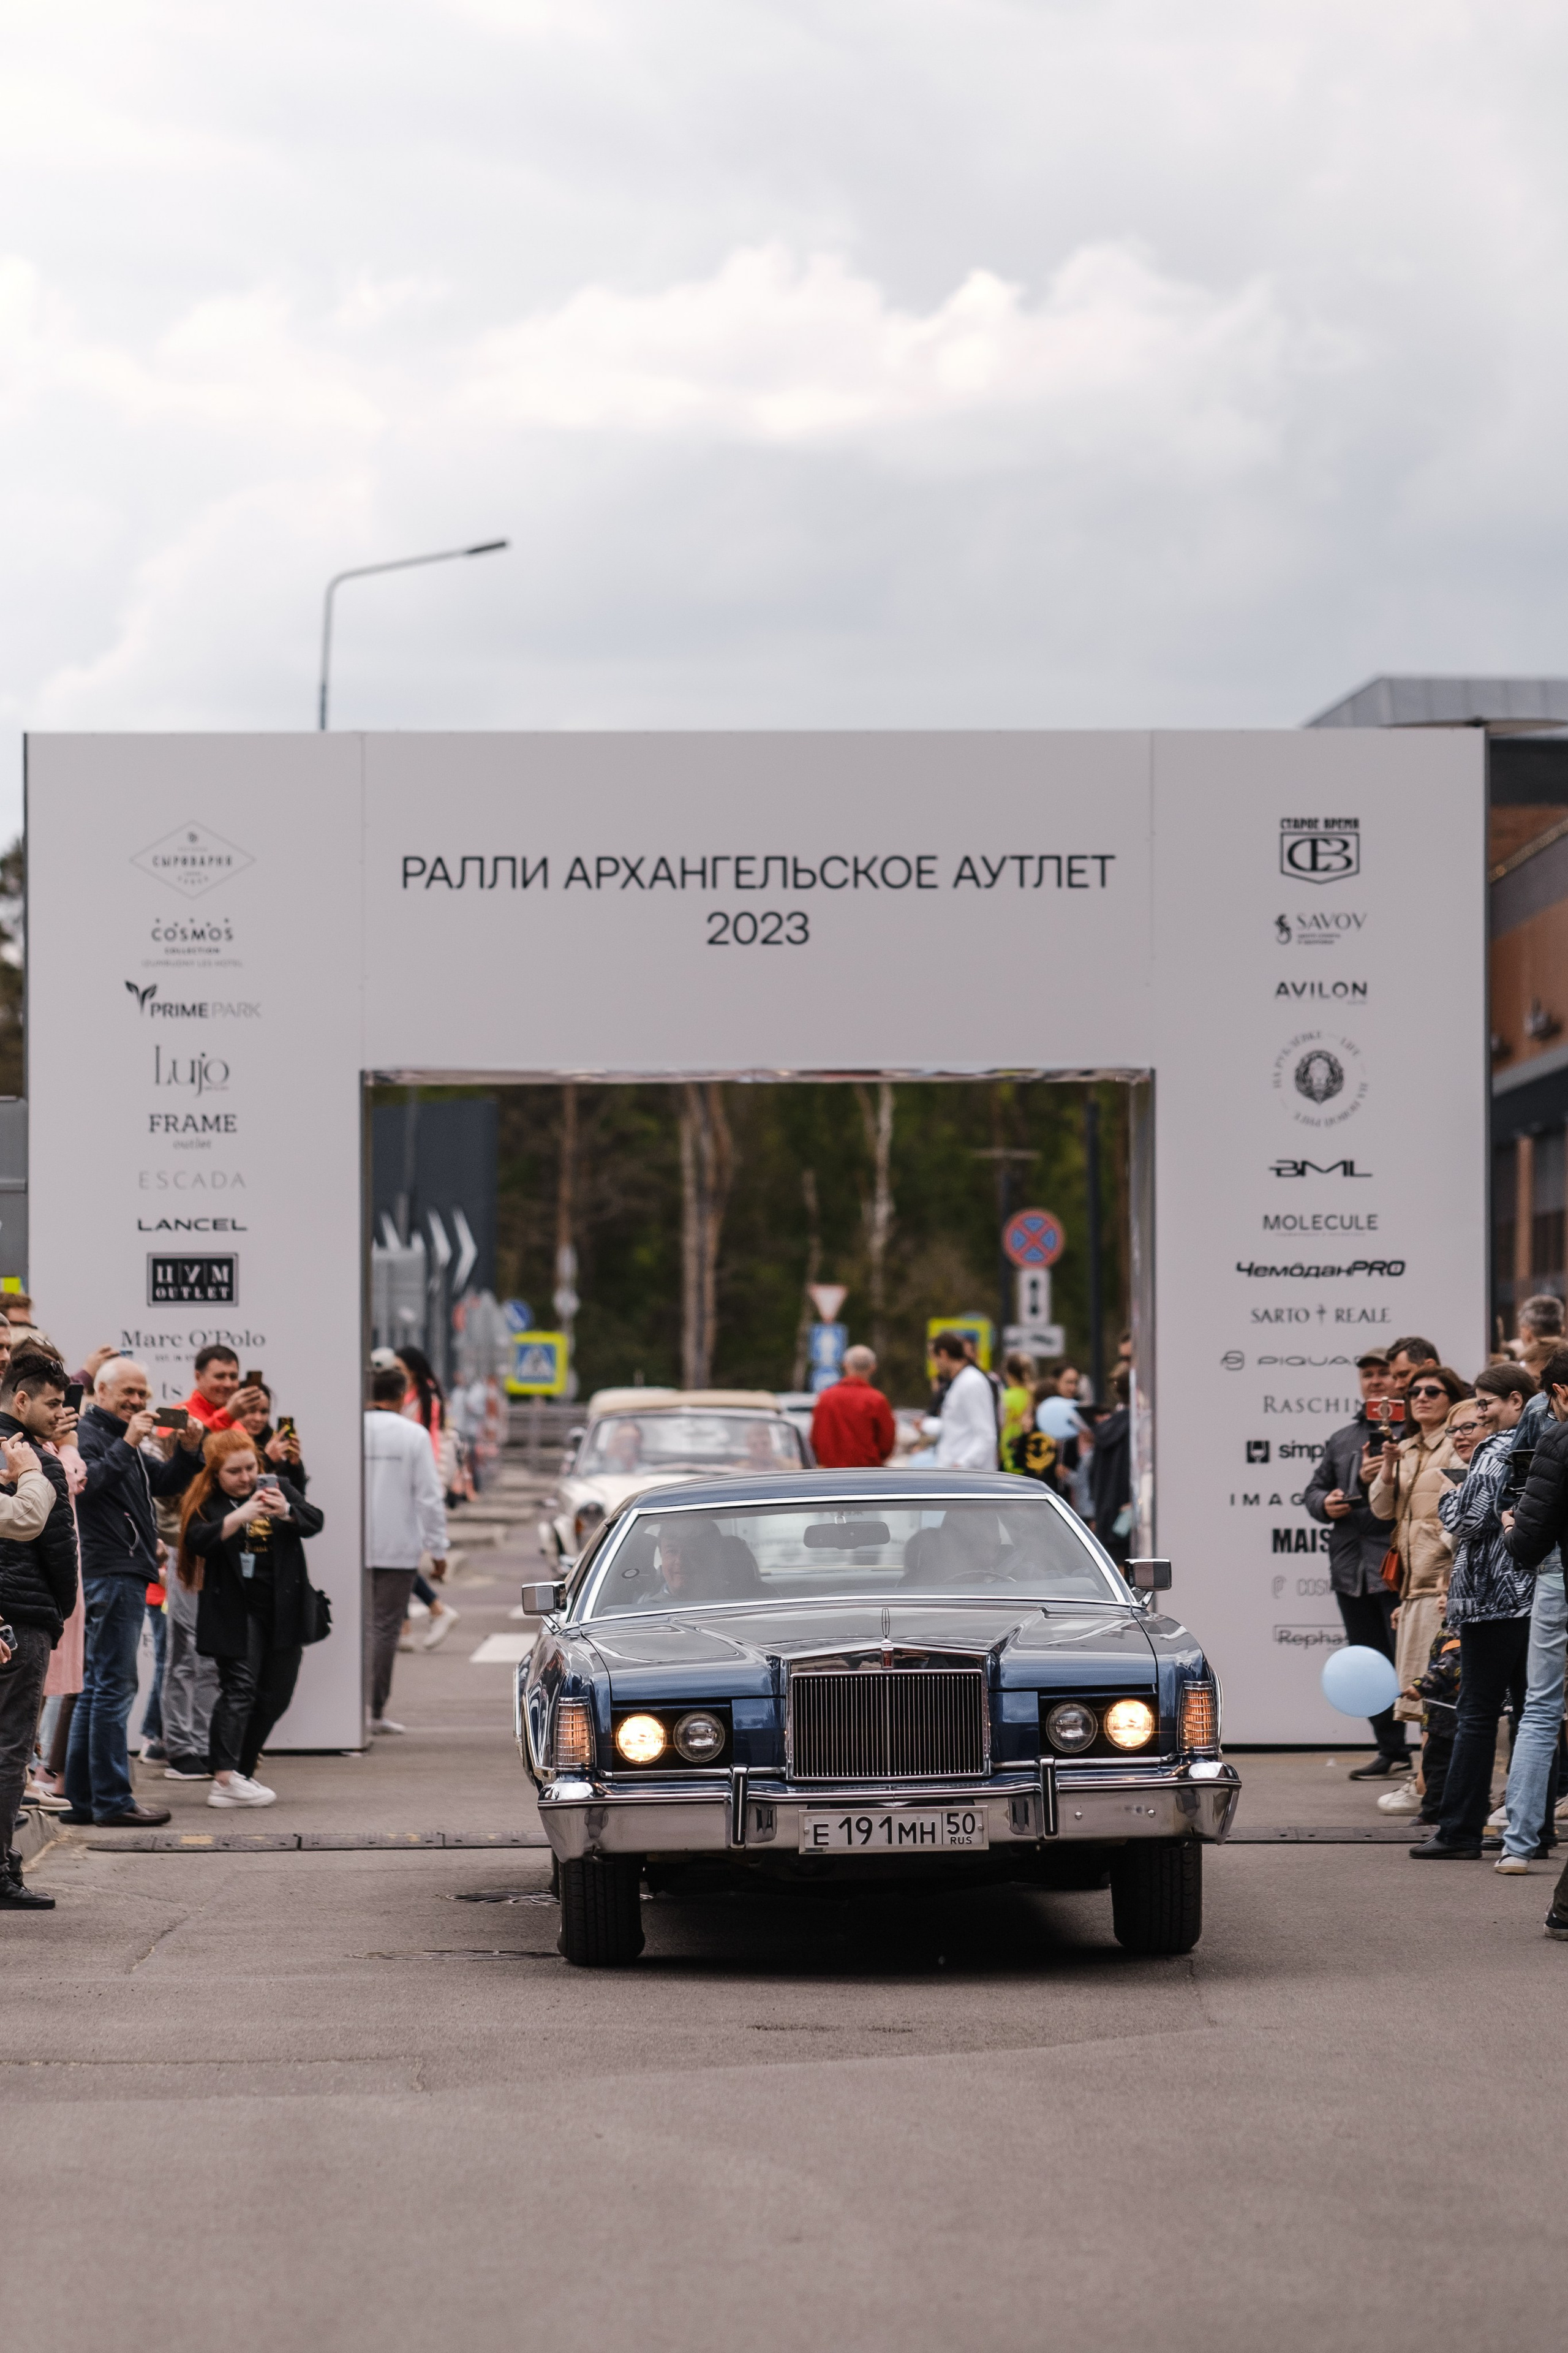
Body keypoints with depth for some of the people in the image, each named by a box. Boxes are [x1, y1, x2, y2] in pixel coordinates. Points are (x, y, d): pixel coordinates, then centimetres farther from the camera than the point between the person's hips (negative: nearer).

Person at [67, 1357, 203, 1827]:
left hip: (124, 1573, 11)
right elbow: (86, 1482, -25)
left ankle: (81, 1797, 15)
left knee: (98, 1686, 12)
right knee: (114, 1686, -11)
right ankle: (112, 1801, -11)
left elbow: (165, 1482, 21)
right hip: (110, 1573, -11)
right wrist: (128, 1445, -27)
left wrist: (188, 1451, 4)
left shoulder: (119, 1437, 23)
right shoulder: (87, 1434, -8)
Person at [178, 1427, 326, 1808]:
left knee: (275, 1696, 10)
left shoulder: (278, 1487, 8)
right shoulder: (206, 1504, -3)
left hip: (282, 1609, 5)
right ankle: (225, 1780, -21)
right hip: (235, 1611, -5)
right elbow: (199, 1540, -21)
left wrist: (286, 1512, -24)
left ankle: (242, 1773, 22)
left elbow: (314, 1522, -2)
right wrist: (242, 1515, -35)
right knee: (240, 1687, -16)